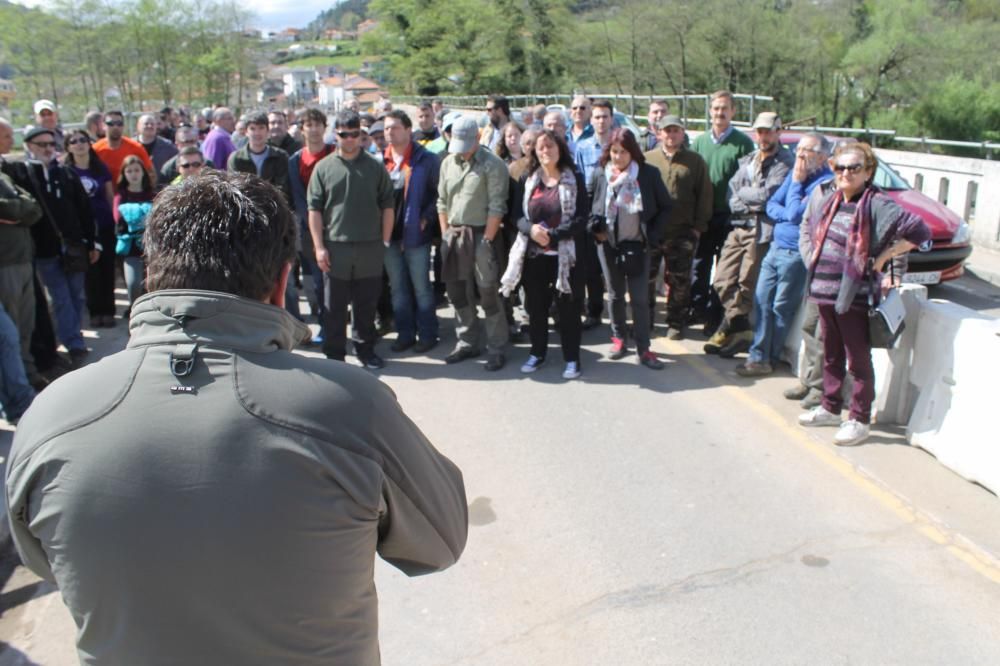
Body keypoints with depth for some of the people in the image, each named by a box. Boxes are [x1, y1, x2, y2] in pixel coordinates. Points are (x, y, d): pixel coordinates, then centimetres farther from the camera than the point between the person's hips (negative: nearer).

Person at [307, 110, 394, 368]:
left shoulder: (375, 167, 5)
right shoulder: (324, 168, 3)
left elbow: (387, 206, 7)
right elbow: (314, 209, 2)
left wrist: (384, 242, 2)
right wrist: (319, 247, -4)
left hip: (370, 248, 1)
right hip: (335, 248, -1)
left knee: (366, 304, 10)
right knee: (335, 306, 5)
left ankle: (365, 349, 25)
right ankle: (334, 355, 15)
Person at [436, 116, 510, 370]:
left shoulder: (492, 165, -8)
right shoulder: (448, 163, 12)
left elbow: (496, 206, -12)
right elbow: (442, 201, 16)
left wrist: (486, 240, -15)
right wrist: (445, 233, 10)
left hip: (481, 234, -6)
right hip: (454, 235, 6)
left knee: (488, 294, -2)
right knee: (457, 292, 13)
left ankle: (496, 349, 9)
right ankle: (467, 342, 27)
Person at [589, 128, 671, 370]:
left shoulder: (649, 174, -5)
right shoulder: (601, 174, 0)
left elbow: (665, 206, 1)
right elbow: (590, 206, 10)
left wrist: (653, 235, -6)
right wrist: (595, 228, -5)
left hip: (638, 245, -2)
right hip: (609, 244, 2)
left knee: (640, 298, -1)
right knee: (615, 295, 13)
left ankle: (643, 349, 7)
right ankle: (619, 339, 28)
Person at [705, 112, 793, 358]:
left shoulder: (785, 163, -6)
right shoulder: (747, 160, 17)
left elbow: (768, 194, -16)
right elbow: (732, 194, 7)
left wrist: (743, 193, -1)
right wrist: (752, 202, -10)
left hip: (762, 232, -7)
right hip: (738, 227, 7)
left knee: (745, 286, 0)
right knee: (722, 281, 5)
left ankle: (730, 330, 14)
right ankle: (741, 331, 18)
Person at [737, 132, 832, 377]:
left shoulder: (826, 182, -15)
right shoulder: (795, 173, 11)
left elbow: (796, 214, -21)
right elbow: (772, 205, 10)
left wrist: (796, 182, -11)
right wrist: (789, 215, -9)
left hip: (797, 254, -7)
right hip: (776, 247, 8)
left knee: (781, 308, 3)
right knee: (762, 302, 5)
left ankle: (767, 359, 14)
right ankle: (759, 355, 11)